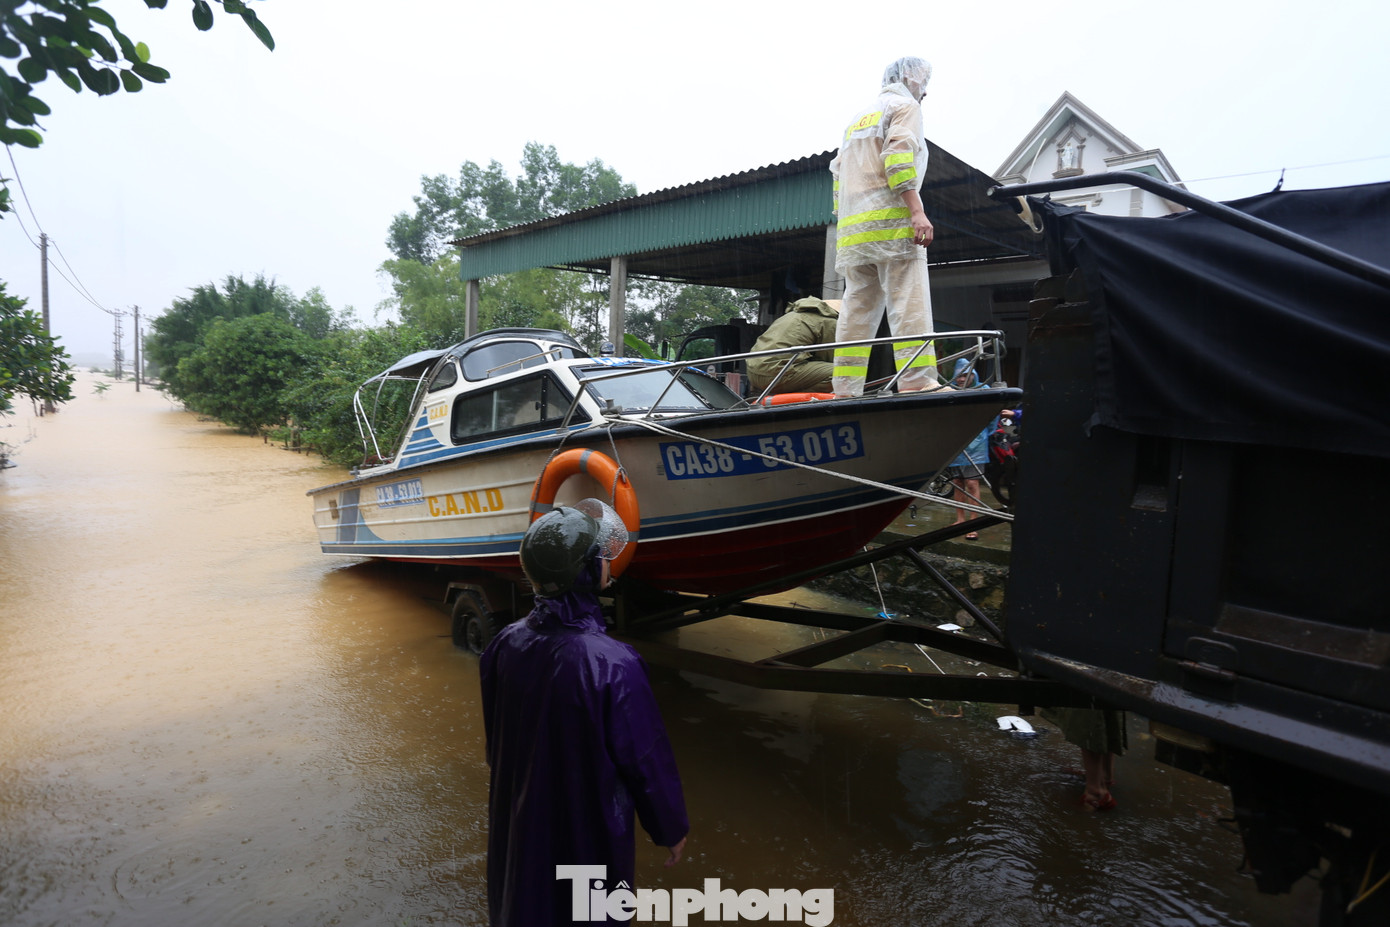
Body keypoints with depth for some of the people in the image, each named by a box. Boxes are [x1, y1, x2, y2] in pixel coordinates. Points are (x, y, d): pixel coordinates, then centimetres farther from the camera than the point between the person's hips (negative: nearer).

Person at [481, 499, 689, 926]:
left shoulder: (504, 645, -14)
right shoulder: (613, 665, -32)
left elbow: (494, 735, 2)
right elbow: (648, 761, -19)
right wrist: (672, 829, -2)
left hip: (516, 823, 5)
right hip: (587, 833, -5)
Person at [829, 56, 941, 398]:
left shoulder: (857, 119, 31)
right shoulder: (905, 105, 7)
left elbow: (839, 174, 24)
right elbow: (899, 158, -10)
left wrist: (843, 226, 21)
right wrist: (917, 211, -18)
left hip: (853, 229, 8)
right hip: (891, 221, -7)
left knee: (857, 310, 3)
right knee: (909, 306, -14)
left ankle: (845, 391, -2)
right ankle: (917, 383, -24)